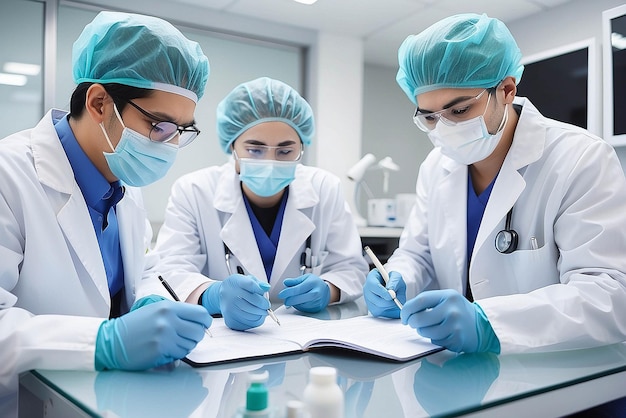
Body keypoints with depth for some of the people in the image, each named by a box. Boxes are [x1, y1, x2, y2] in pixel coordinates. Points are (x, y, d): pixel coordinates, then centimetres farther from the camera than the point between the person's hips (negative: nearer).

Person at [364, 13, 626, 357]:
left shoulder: (582, 161, -13)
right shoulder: (436, 167, 4)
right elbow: (417, 254, 13)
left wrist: (487, 324, -36)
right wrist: (398, 284, -11)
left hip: (555, 369, -4)